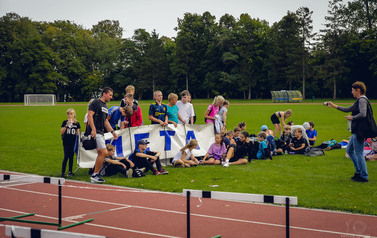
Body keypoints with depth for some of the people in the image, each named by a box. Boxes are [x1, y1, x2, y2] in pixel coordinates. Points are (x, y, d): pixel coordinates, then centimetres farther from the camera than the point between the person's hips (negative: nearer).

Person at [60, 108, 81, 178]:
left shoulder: (76, 123, 6)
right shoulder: (65, 122, 1)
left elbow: (78, 133, 11)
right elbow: (61, 132, -7)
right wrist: (66, 125, -16)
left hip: (73, 142, 2)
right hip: (66, 142, -2)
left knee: (71, 156, 9)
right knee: (66, 157, -8)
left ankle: (70, 171, 19)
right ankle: (63, 172, -5)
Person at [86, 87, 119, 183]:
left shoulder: (105, 107, 20)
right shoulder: (95, 103, -8)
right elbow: (89, 116, -16)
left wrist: (112, 131, 20)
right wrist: (93, 129, -24)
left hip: (101, 132, 10)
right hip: (95, 132, -10)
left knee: (100, 153, 9)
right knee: (104, 153, -13)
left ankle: (95, 176, 14)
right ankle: (95, 175, -5)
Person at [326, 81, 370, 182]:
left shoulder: (362, 100, -14)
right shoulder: (359, 101, 17)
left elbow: (363, 114, -27)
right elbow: (348, 109, 27)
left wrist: (352, 118, -13)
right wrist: (334, 106, 28)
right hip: (356, 131, 11)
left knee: (358, 153, -5)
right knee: (349, 150, 18)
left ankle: (364, 176, 2)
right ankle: (358, 171, 24)